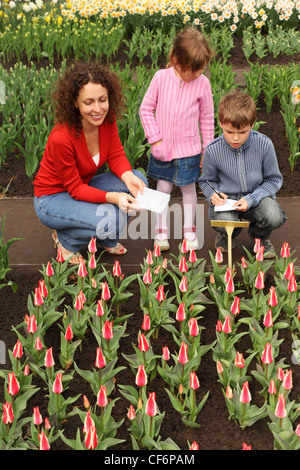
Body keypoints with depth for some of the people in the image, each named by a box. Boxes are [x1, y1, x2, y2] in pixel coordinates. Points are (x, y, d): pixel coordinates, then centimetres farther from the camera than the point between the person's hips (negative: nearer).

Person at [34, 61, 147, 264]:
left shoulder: (107, 119, -14)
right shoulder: (61, 137, -33)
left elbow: (116, 156, -6)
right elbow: (75, 189, -25)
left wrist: (128, 177, -29)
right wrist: (112, 197, -40)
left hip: (84, 186, 7)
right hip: (53, 198, -7)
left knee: (139, 178, -13)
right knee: (110, 219, -31)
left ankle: (107, 239, 8)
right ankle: (65, 239, 1)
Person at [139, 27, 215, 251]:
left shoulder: (203, 83, -10)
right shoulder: (161, 77, -12)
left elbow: (207, 119, -1)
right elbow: (146, 108, -4)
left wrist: (207, 150, 2)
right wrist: (155, 139, -9)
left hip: (189, 149, 0)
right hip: (162, 148, 0)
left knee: (188, 188, 12)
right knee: (163, 188, 9)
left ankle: (189, 231, 27)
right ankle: (161, 231, 23)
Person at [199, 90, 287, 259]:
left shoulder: (264, 145, -15)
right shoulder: (213, 150, -12)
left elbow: (274, 179, -4)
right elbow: (206, 180, 8)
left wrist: (251, 199, -18)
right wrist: (212, 195, -16)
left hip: (256, 196, 0)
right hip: (226, 197, 0)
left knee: (274, 217, -30)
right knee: (223, 221, -33)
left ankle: (260, 235, 11)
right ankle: (228, 234, 11)